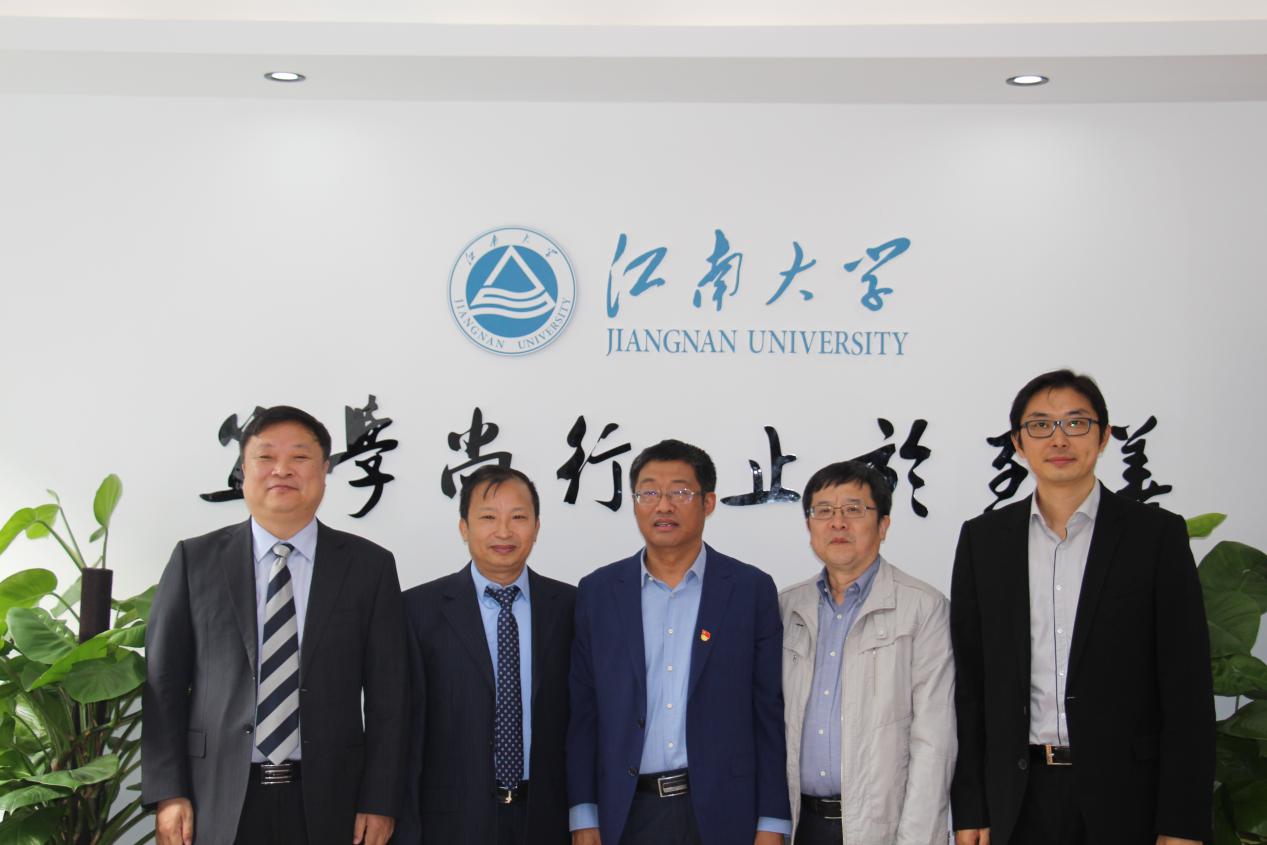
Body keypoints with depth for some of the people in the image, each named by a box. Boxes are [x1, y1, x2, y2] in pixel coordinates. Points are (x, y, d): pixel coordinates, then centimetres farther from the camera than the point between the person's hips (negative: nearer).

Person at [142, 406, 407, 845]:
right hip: (218, 801, 0)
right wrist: (168, 793, -3)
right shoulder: (194, 560, 4)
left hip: (325, 802, 0)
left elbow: (386, 694, 2)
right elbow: (164, 683, 3)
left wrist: (379, 802, -2)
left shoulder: (369, 566, 4)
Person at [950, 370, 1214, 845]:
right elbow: (968, 683, 6)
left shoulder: (1156, 534, -1)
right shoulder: (982, 539, 6)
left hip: (1125, 801, -2)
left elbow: (1188, 689, -4)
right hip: (1016, 801, 2)